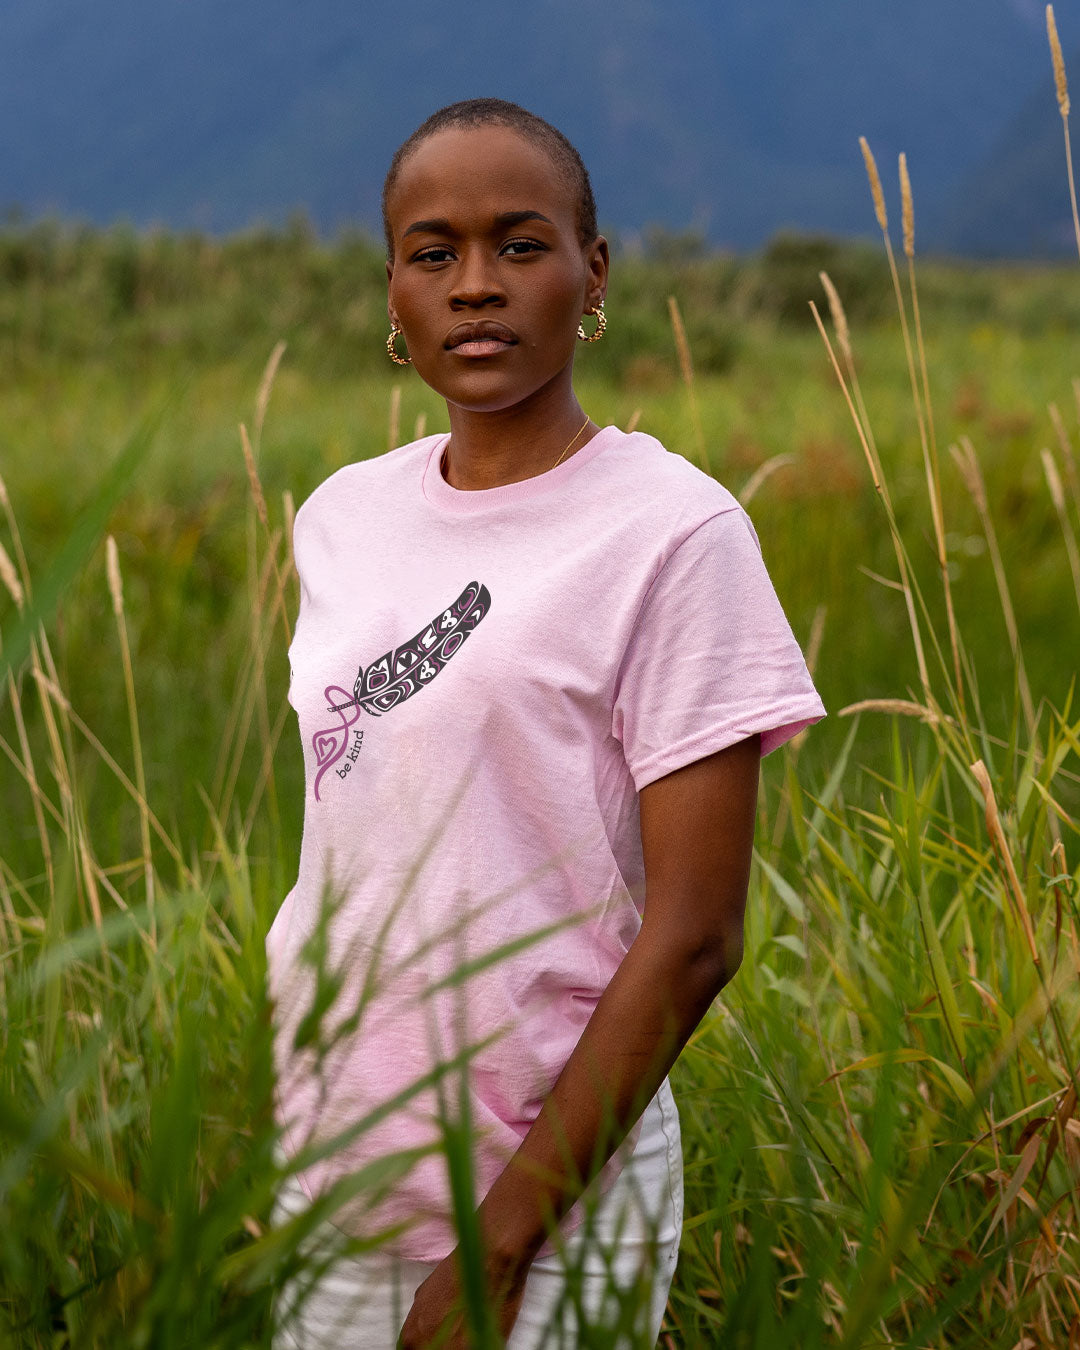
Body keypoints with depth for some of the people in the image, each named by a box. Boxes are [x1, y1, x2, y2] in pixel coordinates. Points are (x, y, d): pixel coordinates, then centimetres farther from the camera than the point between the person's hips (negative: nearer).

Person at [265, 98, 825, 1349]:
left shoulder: (672, 531, -11)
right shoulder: (343, 518, 6)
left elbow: (692, 939, -14)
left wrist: (501, 1239, -15)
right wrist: (304, 1140, 9)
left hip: (555, 1193, -5)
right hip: (332, 1175, 5)